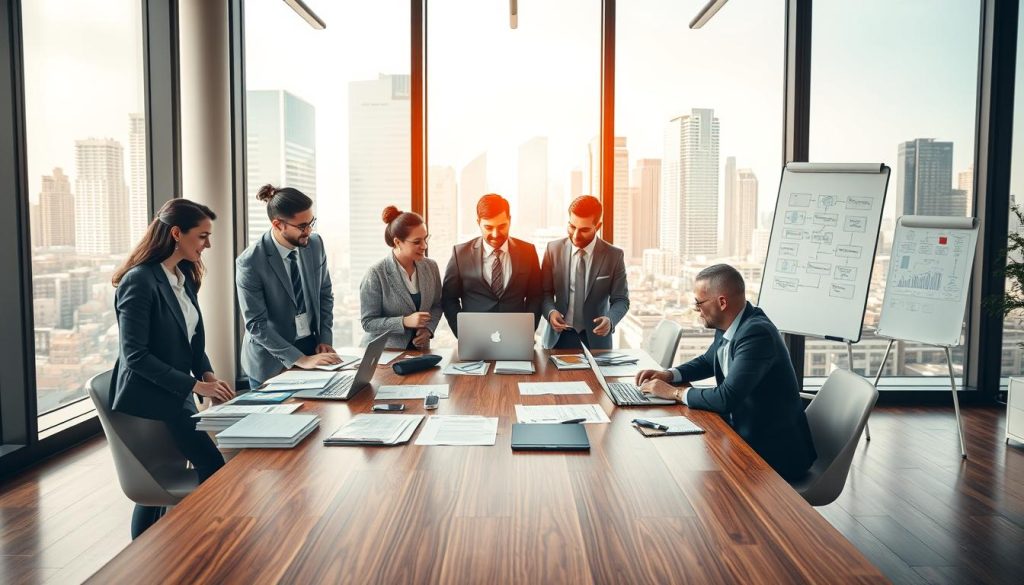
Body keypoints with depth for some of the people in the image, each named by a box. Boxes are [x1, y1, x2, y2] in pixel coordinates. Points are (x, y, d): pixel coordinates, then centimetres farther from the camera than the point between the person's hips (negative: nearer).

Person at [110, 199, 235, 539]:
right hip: (148, 398, -9)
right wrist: (196, 385, -23)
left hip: (174, 395, 9)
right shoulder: (140, 281, -18)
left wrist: (208, 374, -3)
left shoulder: (185, 277, 8)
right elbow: (135, 355, -21)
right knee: (215, 469, -14)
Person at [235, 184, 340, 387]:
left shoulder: (315, 244, -4)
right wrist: (300, 360, -23)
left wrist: (325, 341, -3)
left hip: (312, 348, 4)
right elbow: (256, 324, -18)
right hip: (271, 361, -4)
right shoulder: (249, 263, -19)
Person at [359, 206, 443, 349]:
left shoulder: (431, 267, 2)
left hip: (419, 348, 4)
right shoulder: (376, 274, -12)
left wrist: (428, 328, -4)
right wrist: (405, 322, -21)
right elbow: (368, 322, -10)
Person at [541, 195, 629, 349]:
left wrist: (610, 319, -23)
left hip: (595, 338, -1)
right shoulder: (553, 249, -2)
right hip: (559, 337, 1)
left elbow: (620, 299, -2)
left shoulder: (614, 255, -6)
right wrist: (550, 311, -17)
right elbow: (545, 291, 4)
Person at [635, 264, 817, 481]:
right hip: (747, 434, 8)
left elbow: (726, 398, -30)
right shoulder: (729, 327, 2)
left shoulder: (757, 333, -25)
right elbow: (707, 362, 21)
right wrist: (669, 374, 3)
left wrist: (675, 392, -17)